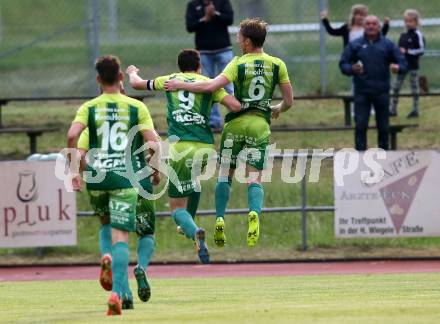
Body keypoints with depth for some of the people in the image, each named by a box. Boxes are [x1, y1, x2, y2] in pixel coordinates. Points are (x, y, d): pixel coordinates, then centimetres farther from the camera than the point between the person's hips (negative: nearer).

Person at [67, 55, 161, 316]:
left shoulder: (89, 108, 5)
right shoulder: (136, 107, 4)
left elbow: (72, 135, -10)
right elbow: (154, 143, -3)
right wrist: (156, 169, 15)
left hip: (96, 177, 2)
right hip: (125, 177, -2)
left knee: (107, 224, 29)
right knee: (121, 236, -6)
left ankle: (107, 257, 2)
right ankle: (117, 292, -20)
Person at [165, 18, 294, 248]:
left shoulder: (239, 63, -5)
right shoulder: (277, 65, 4)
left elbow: (213, 86, -18)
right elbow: (289, 101, 8)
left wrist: (180, 85, -8)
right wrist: (277, 109, 31)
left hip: (236, 123, -1)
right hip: (260, 125, 1)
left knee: (225, 173, 11)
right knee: (255, 178, 0)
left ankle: (220, 219, -3)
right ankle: (254, 213, -28)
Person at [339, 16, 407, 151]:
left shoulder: (388, 45, 7)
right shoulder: (355, 45, 7)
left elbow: (403, 63, 5)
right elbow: (343, 64, 7)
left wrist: (397, 67, -19)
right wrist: (352, 69, -16)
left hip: (382, 92, 1)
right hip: (362, 93, -1)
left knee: (383, 127, 6)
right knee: (360, 126, -6)